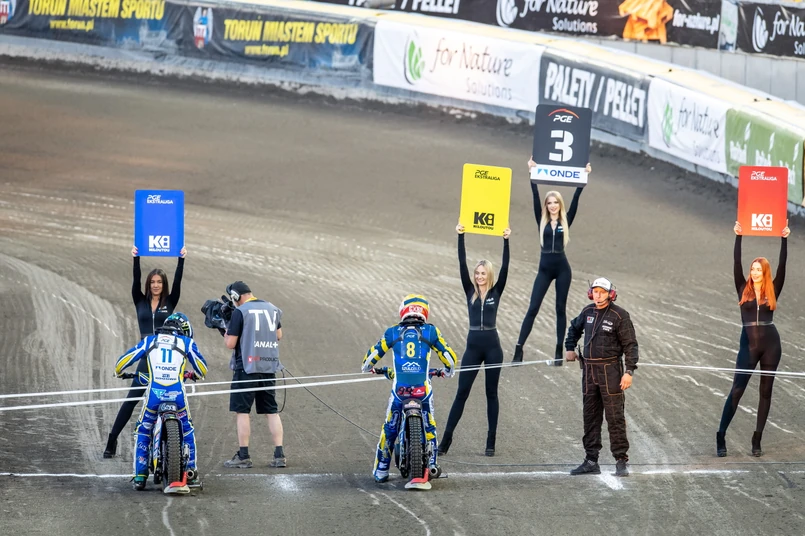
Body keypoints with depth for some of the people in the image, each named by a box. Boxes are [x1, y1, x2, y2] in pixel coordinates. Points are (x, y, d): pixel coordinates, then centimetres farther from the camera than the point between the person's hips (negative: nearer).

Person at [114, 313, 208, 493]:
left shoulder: (149, 341, 18)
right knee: (187, 430, 23)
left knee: (143, 432, 17)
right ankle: (191, 472, 22)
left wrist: (119, 371, 43)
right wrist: (196, 375, 51)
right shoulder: (187, 342, 16)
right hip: (177, 393, 0)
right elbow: (202, 368, 26)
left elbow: (124, 360, 19)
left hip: (154, 392, 0)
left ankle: (140, 477, 12)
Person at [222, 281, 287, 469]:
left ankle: (243, 457, -2)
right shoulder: (272, 309, 9)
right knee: (272, 411, 9)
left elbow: (230, 343, -11)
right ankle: (279, 455, 5)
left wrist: (227, 334, 9)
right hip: (269, 367, 6)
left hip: (246, 367, -6)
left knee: (241, 411, 0)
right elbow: (278, 335, 22)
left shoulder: (240, 312, -10)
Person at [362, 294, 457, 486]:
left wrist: (367, 367, 38)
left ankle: (381, 470, 17)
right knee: (429, 426, 20)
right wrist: (448, 370, 34)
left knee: (389, 428, 14)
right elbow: (448, 355, 11)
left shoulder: (392, 332, 8)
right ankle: (431, 464, 18)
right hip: (423, 389, 0)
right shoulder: (431, 331, 6)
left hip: (399, 389, 0)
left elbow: (373, 354, 15)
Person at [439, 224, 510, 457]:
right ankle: (446, 439, 1)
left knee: (492, 394, 6)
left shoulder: (496, 292, 3)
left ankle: (491, 442, 9)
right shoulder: (470, 291, 5)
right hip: (473, 346, 1)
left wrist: (506, 241, -13)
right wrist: (460, 237, -9)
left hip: (492, 346, -1)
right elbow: (462, 265, -2)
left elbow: (505, 267, -6)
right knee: (461, 393, 1)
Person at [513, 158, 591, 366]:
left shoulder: (566, 221, 4)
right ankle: (519, 349, -4)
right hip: (545, 269, 0)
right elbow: (535, 198, -2)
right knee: (533, 308, -3)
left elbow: (575, 200, -1)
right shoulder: (542, 221, 4)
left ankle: (559, 351, 10)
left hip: (562, 268, 0)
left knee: (560, 308, 6)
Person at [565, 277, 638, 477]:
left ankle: (621, 461, -4)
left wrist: (629, 371, -16)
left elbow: (630, 345, -9)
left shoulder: (619, 315, -8)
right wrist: (569, 348, 23)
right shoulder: (588, 312, 9)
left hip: (610, 370, -6)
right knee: (590, 417, 9)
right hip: (589, 370, 6)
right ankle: (591, 462, 15)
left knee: (615, 417, -7)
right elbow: (574, 328, 31)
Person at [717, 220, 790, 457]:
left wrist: (784, 239, -5)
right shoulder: (743, 289, 5)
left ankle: (757, 440, 12)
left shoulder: (772, 291, 5)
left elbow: (782, 266, 0)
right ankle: (721, 437, -5)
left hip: (770, 344, 1)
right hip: (748, 344, -1)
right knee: (736, 390, -7)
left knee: (766, 392, 6)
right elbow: (736, 264, -2)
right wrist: (738, 237, -7)